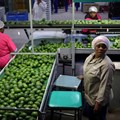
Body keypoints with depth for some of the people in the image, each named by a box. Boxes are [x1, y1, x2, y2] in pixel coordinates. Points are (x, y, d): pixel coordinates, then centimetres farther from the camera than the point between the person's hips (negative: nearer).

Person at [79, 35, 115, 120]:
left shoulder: (107, 64, -28)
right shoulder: (91, 56, -3)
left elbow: (105, 85, -27)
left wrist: (99, 102, -24)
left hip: (98, 99, -8)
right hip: (89, 96, 8)